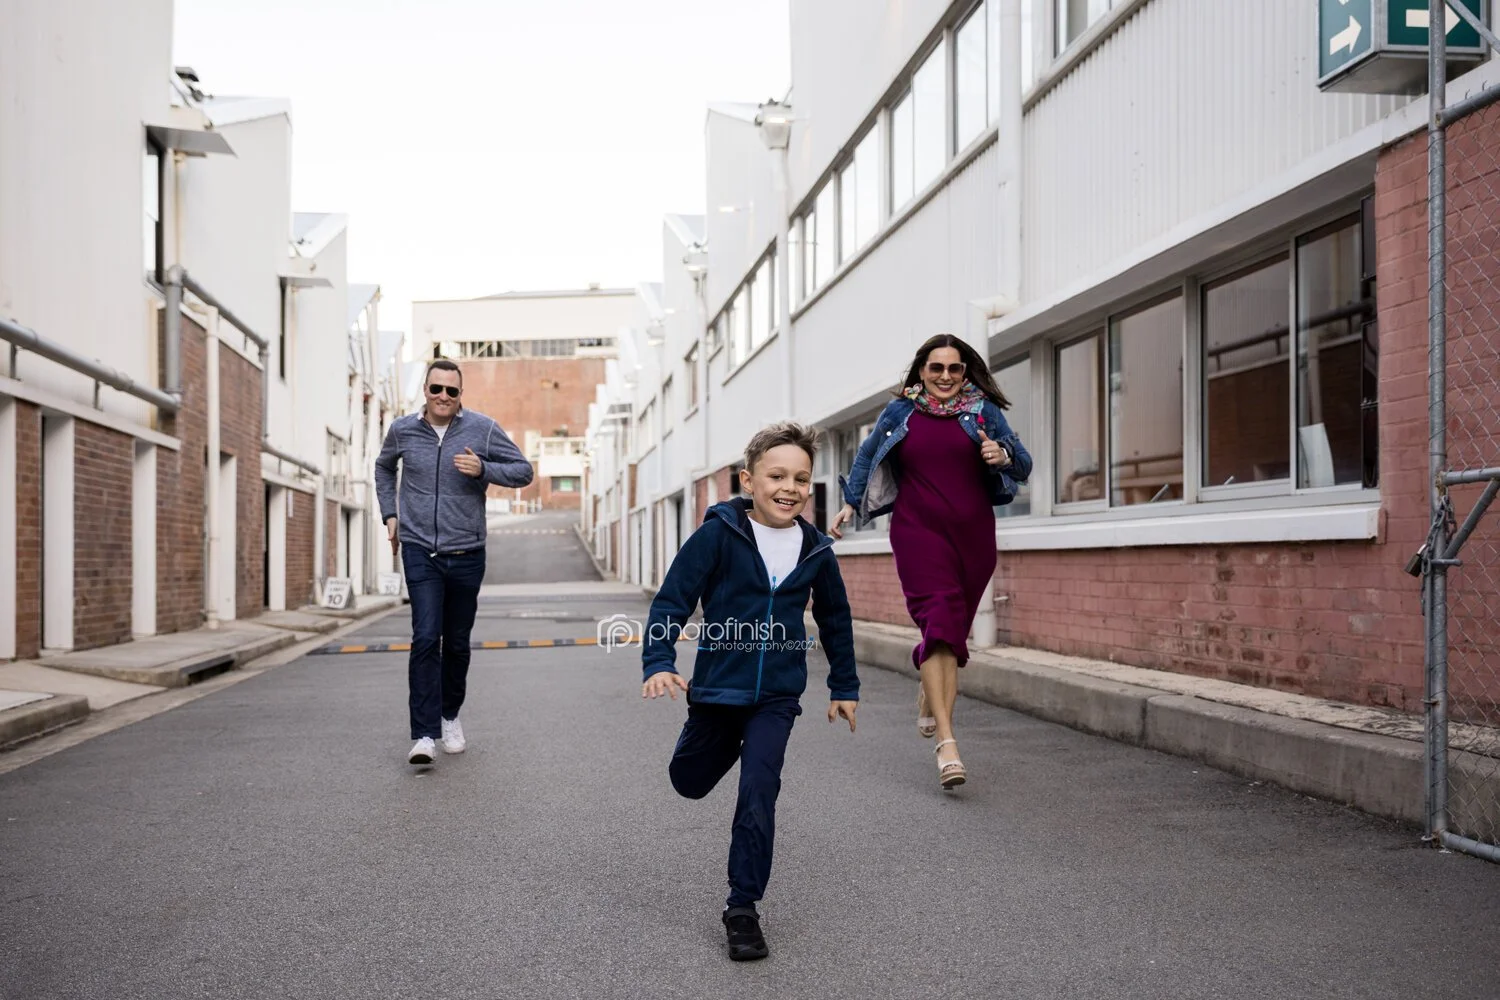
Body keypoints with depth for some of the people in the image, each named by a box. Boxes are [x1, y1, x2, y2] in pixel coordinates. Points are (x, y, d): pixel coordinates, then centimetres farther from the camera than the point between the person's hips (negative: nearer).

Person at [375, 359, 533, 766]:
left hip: (466, 554, 1)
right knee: (425, 638, -13)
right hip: (420, 551, -1)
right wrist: (389, 513, 14)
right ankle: (424, 735, -12)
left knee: (457, 643, 12)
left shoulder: (482, 429, -3)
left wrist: (483, 469, -17)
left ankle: (450, 716, 34)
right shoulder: (403, 430, 3)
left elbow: (523, 470, 0)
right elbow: (383, 467, 24)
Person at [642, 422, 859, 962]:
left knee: (758, 794, -11)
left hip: (777, 696, 1)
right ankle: (731, 744, 51)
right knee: (690, 781, 17)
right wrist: (658, 662, -25)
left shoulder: (815, 550, -2)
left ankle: (743, 907, 3)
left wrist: (844, 686, 18)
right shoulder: (717, 534, -13)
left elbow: (835, 621, 14)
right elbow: (671, 601, -12)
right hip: (716, 688, 0)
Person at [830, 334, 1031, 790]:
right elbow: (867, 456, 24)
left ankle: (929, 694, 41)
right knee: (939, 620, -16)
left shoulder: (984, 410, 8)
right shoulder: (900, 412, 9)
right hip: (919, 531, -2)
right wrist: (850, 504, 20)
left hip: (973, 534, 2)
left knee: (954, 627, 8)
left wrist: (1003, 455, -13)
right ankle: (946, 741, -22)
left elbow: (1023, 465, 9)